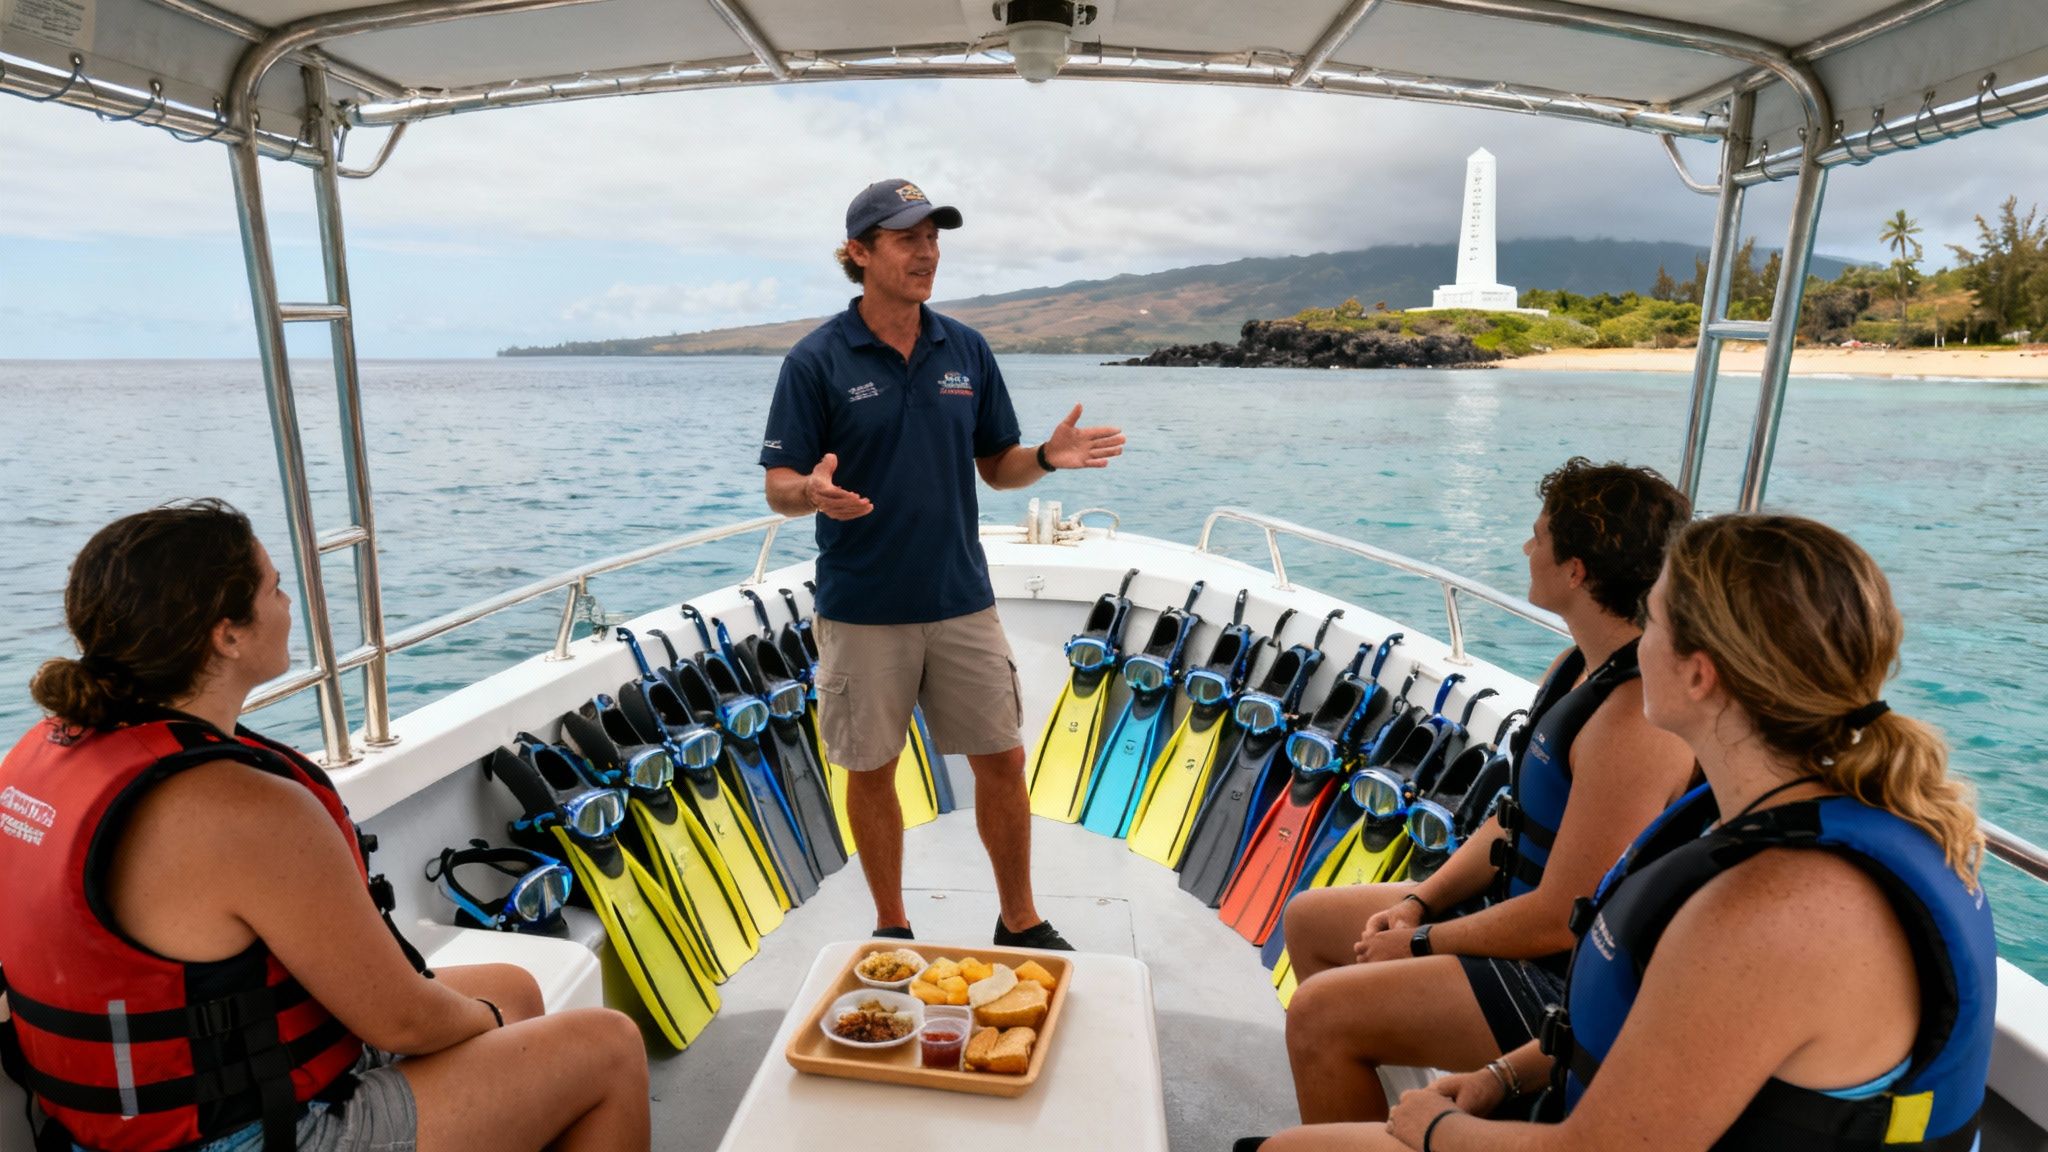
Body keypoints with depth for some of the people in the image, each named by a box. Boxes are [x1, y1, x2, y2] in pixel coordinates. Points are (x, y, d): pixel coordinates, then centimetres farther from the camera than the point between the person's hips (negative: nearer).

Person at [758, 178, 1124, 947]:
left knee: (1002, 760, 8)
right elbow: (779, 486, -6)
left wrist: (1047, 457, -11)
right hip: (863, 610, -2)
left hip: (962, 601, 3)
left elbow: (996, 467, 10)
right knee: (871, 770, 10)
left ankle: (1020, 923, 28)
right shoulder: (817, 359, -6)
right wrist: (814, 492, -29)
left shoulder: (967, 350, 5)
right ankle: (892, 929, 31)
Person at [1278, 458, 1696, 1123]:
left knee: (1319, 1014, -20)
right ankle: (1362, 1119, 30)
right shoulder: (1580, 664, 3)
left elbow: (1562, 918, -27)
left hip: (1571, 979, -10)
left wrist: (1419, 943, -13)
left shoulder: (1639, 719, -30)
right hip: (1520, 908, 10)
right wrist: (1419, 901, 0)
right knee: (1310, 920, 15)